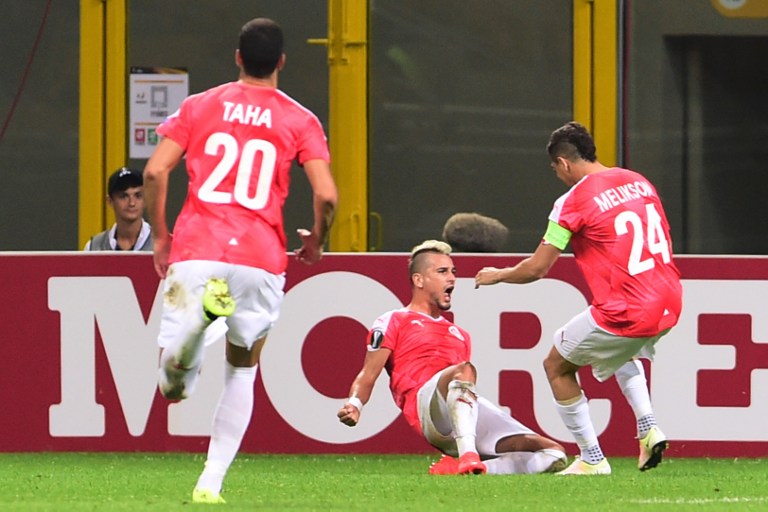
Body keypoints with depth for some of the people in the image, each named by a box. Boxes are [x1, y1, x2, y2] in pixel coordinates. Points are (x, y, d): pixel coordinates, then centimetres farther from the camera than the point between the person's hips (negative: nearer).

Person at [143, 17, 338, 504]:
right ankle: (211, 482, 9)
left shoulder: (199, 107, 10)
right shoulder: (300, 121, 7)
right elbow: (326, 195, -4)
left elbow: (155, 171, 1)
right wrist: (316, 243, 16)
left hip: (196, 251, 0)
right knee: (242, 370, 19)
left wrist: (160, 236, 14)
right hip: (261, 259, 0)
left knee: (171, 383, -1)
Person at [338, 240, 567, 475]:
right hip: (426, 405, -6)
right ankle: (468, 459, -54)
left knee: (553, 454, -10)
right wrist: (354, 405, -16)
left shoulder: (460, 335, 36)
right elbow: (368, 375, 5)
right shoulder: (394, 322, 17)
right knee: (464, 370, -40)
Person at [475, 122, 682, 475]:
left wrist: (497, 275, 14)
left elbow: (536, 268, -6)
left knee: (557, 366, 14)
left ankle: (592, 458, 12)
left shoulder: (573, 201, -8)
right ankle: (648, 427, 17)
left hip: (626, 313, -7)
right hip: (669, 303, 7)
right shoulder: (639, 182, 11)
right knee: (623, 351, 38)